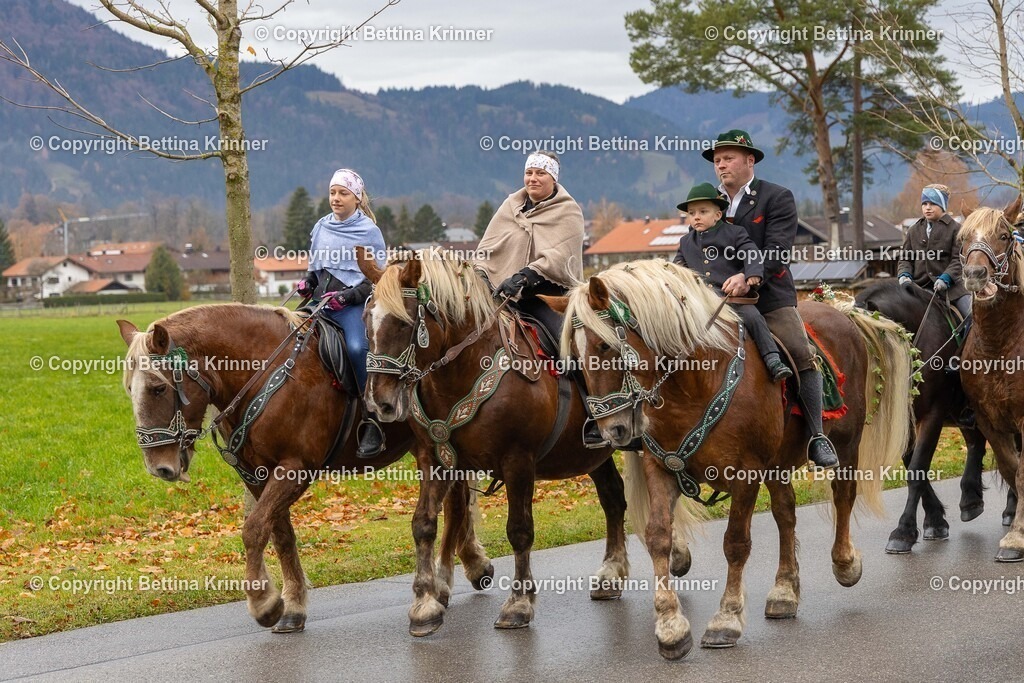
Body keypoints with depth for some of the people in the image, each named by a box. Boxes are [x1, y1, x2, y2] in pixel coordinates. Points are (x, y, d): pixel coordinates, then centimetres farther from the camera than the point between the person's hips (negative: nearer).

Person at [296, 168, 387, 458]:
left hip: (353, 304, -6)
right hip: (319, 301, 6)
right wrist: (308, 282, 6)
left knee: (357, 348, -32)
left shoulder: (369, 231, 1)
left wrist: (349, 296, -14)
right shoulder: (320, 228, 15)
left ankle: (373, 424, -26)